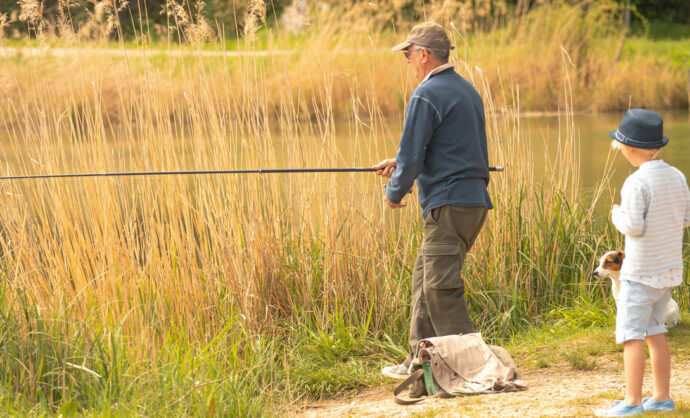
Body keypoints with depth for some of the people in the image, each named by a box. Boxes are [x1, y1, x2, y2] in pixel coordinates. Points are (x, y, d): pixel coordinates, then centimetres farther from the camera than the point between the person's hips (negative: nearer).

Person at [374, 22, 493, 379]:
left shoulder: (426, 96, -12)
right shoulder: (467, 90, 18)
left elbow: (413, 156, -14)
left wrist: (394, 192, 4)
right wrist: (400, 163, 31)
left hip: (449, 203, -10)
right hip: (474, 199, 10)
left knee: (440, 286, -8)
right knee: (425, 278, 15)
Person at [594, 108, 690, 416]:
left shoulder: (637, 182, -18)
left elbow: (633, 226, -20)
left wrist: (617, 216, -2)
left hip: (641, 271, -8)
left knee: (631, 333, -5)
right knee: (654, 329, 16)